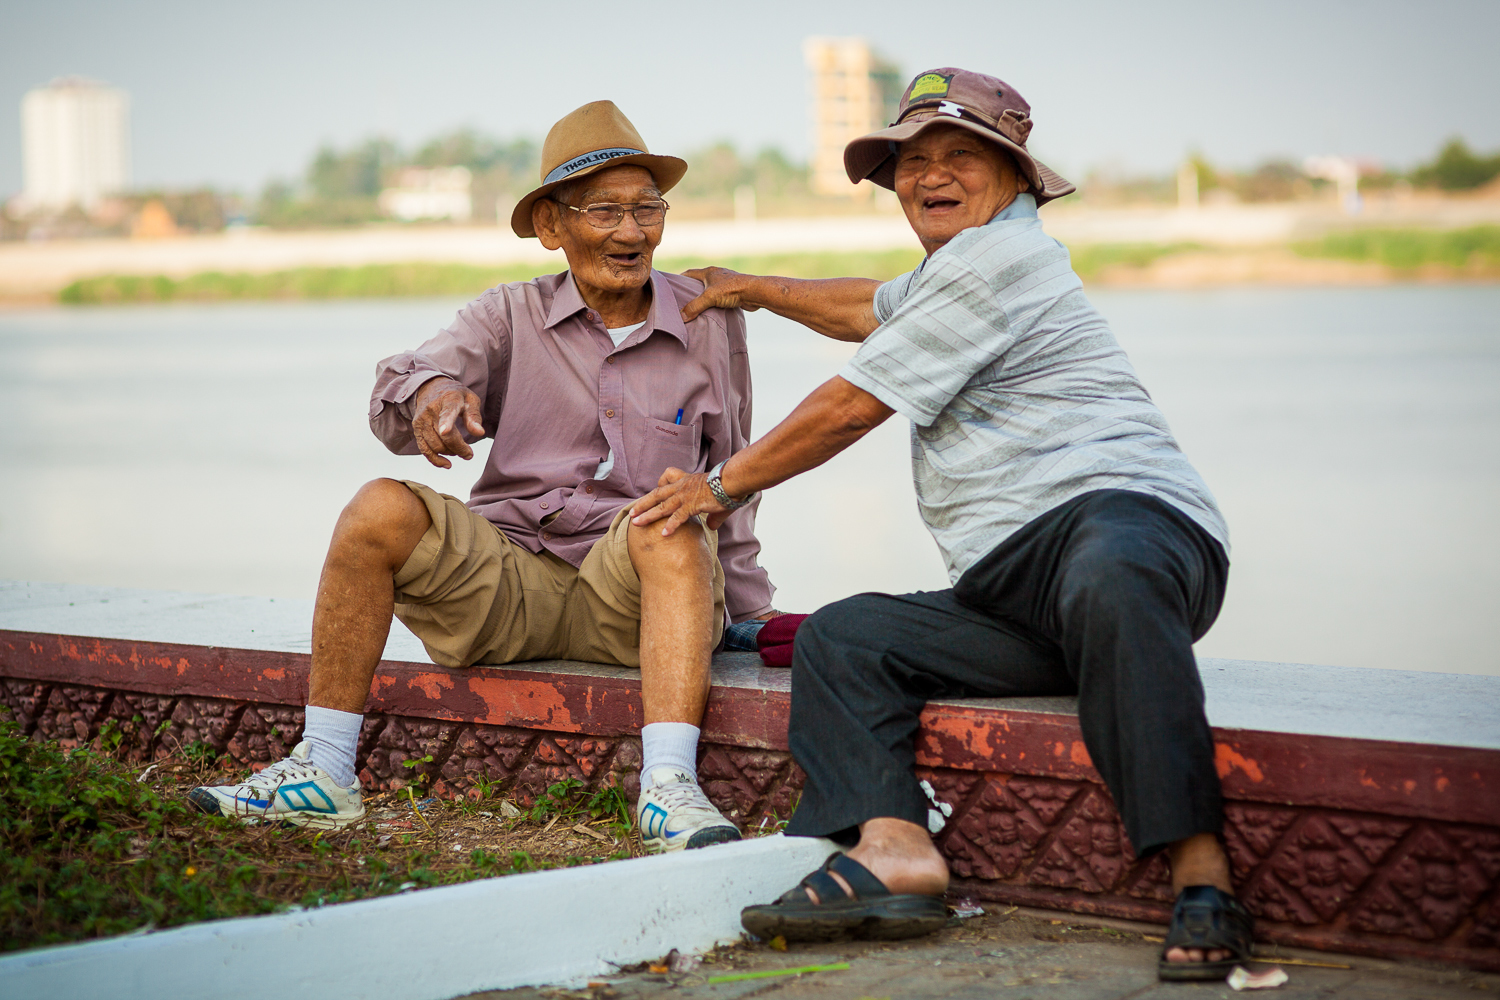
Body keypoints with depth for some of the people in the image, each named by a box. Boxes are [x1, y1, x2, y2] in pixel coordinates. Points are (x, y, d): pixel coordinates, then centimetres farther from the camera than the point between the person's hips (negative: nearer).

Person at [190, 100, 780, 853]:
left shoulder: (711, 321, 8)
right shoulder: (512, 315, 7)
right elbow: (404, 386, -11)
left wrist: (752, 612, 21)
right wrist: (431, 394, -36)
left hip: (630, 594, -1)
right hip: (504, 581, 1)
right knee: (379, 512, -24)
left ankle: (669, 789, -45)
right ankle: (324, 772, -17)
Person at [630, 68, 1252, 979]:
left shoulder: (997, 258, -3)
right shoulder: (966, 266, 30)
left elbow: (852, 407, -2)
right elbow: (874, 310, 53)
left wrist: (722, 485, 10)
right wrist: (754, 289, 62)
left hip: (1121, 510, -10)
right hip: (1010, 592, 10)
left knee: (1107, 578, -44)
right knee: (841, 639, -4)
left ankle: (1202, 877, -48)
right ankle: (894, 847, -29)